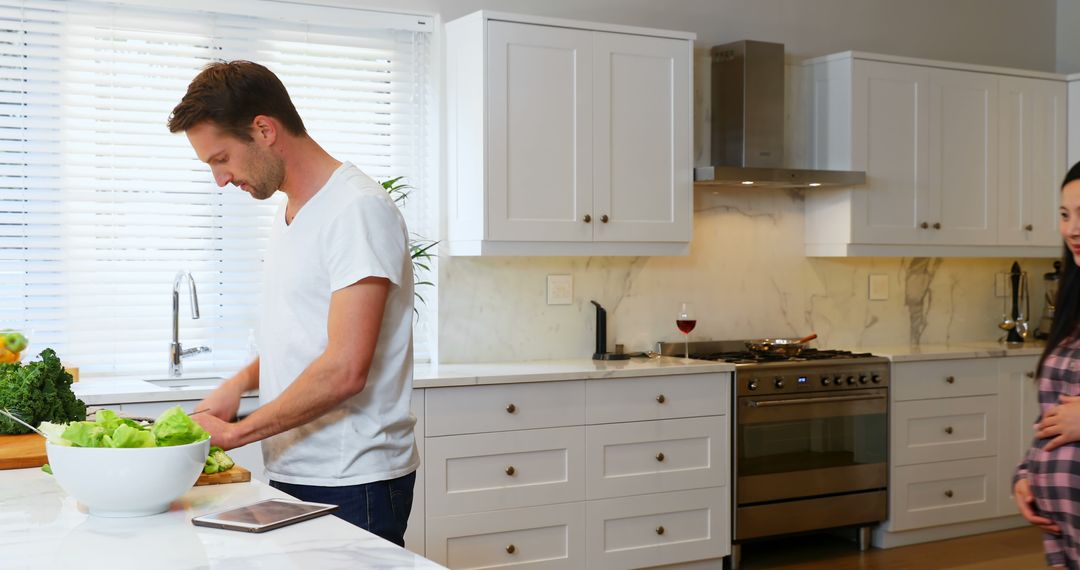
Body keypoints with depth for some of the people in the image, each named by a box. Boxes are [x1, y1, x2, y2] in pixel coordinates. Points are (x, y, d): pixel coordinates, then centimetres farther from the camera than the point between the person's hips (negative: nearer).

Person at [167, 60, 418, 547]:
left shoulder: (358, 209, -17)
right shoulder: (288, 214, 13)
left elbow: (344, 370, -23)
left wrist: (235, 433, -15)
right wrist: (241, 382, 5)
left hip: (351, 486, -8)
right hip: (290, 472, 8)